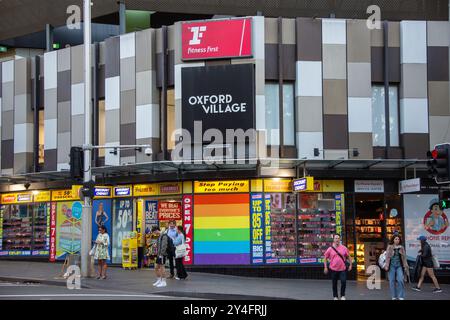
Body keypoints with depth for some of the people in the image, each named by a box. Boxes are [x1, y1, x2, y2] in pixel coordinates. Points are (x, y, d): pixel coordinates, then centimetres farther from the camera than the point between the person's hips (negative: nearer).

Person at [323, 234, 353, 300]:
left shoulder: (344, 248, 2)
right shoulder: (330, 249, -1)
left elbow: (348, 257, 12)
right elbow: (325, 258, 5)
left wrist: (350, 265, 6)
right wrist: (325, 267, 0)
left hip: (342, 269, 0)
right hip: (333, 269, 0)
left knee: (343, 282, -9)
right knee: (334, 284, 8)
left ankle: (342, 296, 10)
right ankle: (335, 296, 23)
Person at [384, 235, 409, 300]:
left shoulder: (401, 248, 9)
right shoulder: (389, 247, 3)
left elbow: (404, 258, 11)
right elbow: (387, 257, 0)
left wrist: (405, 267, 7)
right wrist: (387, 266, -7)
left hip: (399, 266, 1)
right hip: (392, 265, -1)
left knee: (400, 280, -12)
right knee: (392, 281, 0)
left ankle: (401, 296, -5)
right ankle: (394, 296, 10)